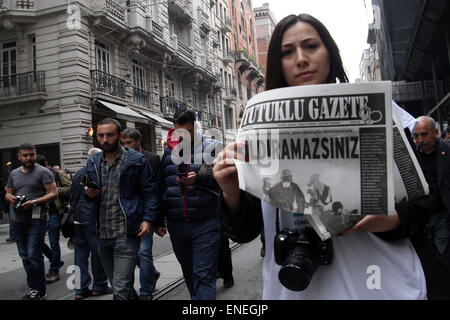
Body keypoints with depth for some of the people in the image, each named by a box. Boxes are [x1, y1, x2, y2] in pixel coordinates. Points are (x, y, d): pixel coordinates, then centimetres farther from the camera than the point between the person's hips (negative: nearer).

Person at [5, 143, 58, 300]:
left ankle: (39, 291, 3)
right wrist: (11, 198, -1)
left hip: (37, 218, -7)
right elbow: (8, 193, 23)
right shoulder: (14, 173, 16)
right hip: (19, 219, 7)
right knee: (25, 256, 13)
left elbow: (53, 193, -10)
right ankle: (32, 287, 25)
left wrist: (34, 202, -21)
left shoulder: (43, 172, -4)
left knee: (34, 255, -9)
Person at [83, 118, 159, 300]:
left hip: (126, 233, -6)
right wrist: (88, 194, -2)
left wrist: (148, 219, -14)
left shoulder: (137, 160, -3)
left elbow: (150, 192, -3)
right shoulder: (93, 163, 12)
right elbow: (86, 194, 22)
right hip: (101, 234, 6)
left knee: (121, 289, -8)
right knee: (117, 284, 19)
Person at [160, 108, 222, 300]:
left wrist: (199, 176, -24)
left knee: (204, 275, -5)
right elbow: (161, 185, 17)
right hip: (176, 225, 5)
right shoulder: (168, 152, 14)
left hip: (205, 225, -5)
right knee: (189, 274, 19)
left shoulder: (210, 147, 2)